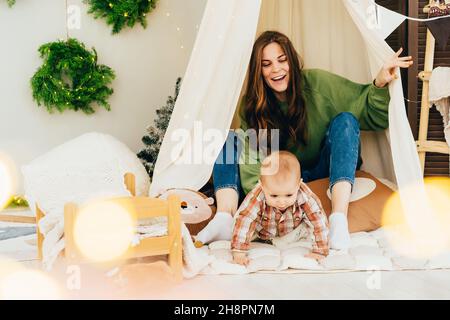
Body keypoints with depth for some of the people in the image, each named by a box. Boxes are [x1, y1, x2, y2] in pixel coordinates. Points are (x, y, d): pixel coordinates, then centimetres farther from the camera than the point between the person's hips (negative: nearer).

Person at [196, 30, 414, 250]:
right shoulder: (251, 106, -4)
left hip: (325, 174, -1)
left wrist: (380, 83, -27)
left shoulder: (318, 83, -8)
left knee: (345, 121, -25)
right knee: (230, 140, -13)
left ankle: (339, 218, -41)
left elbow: (374, 116, -7)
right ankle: (225, 218, -36)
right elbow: (252, 159, -17)